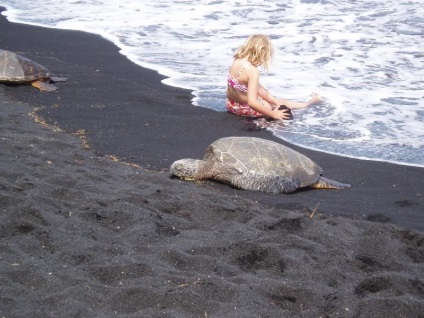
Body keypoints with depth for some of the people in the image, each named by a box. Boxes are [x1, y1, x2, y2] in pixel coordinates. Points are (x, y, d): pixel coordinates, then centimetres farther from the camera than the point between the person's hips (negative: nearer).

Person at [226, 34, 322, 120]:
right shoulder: (252, 71, -31)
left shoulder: (238, 61, -3)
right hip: (245, 109, -7)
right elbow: (252, 102, -37)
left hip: (232, 105, 7)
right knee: (282, 102, 18)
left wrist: (275, 100, 6)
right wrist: (273, 114, -25)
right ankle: (309, 103, 41)